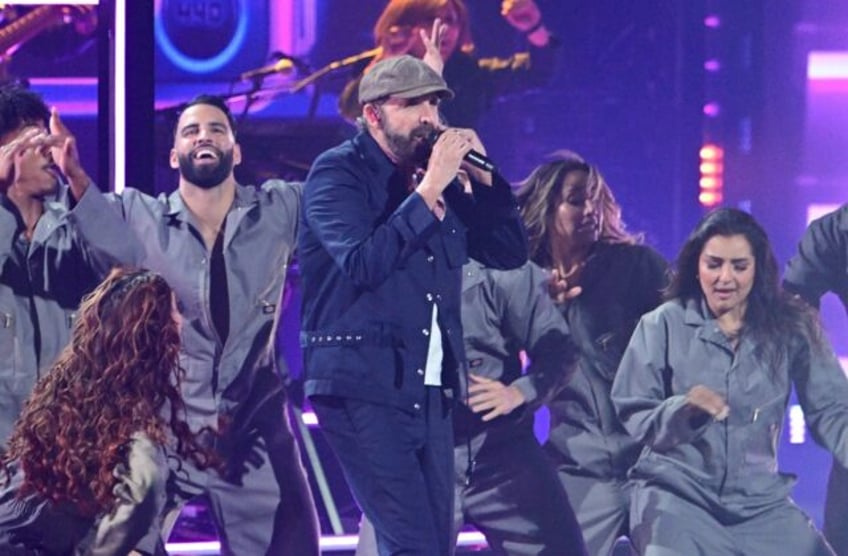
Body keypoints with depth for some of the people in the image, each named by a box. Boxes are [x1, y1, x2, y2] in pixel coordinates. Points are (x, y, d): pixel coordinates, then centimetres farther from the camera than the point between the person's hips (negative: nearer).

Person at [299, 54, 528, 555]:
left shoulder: (442, 180, 14)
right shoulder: (338, 172, -5)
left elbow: (510, 252, 15)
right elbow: (363, 264, -20)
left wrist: (482, 176, 2)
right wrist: (429, 190, -19)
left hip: (432, 393, 7)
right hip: (363, 390, -7)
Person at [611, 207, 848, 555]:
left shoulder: (790, 328, 3)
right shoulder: (663, 325, 0)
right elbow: (632, 416, 0)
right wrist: (681, 410, -20)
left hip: (761, 503, 2)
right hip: (678, 494, -2)